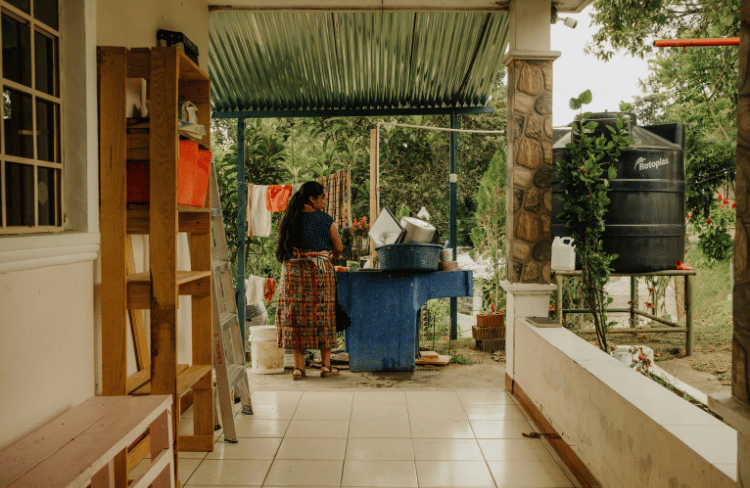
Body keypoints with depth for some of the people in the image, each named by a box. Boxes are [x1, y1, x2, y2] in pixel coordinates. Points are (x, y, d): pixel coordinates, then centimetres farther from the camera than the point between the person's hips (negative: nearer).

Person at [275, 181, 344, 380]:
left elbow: (283, 247, 12)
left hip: (292, 272, 3)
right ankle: (326, 365, 13)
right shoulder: (325, 220, -5)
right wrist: (333, 256, 25)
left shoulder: (288, 219, 4)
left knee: (296, 316, 7)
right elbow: (338, 248, 3)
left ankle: (299, 366, 9)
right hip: (319, 272, -3)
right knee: (322, 316, 7)